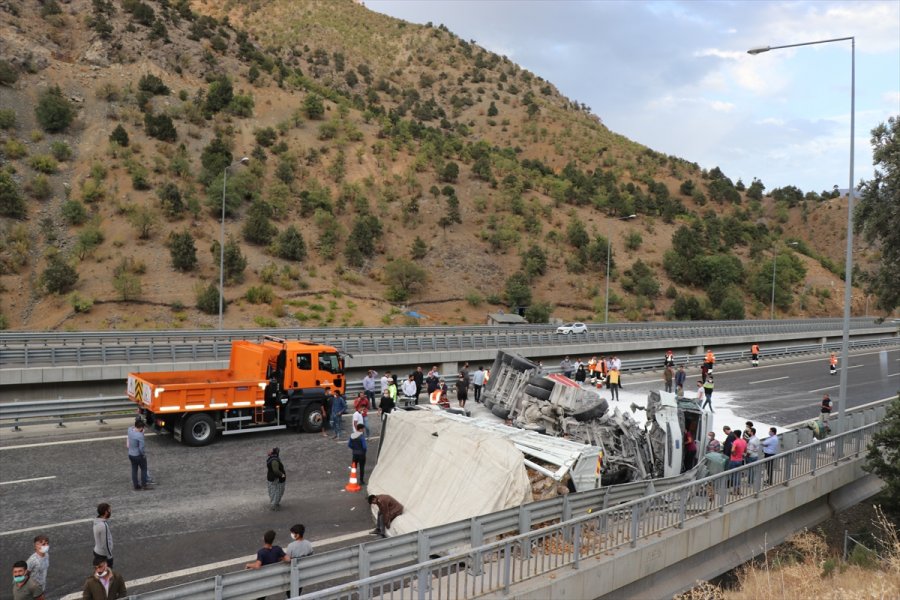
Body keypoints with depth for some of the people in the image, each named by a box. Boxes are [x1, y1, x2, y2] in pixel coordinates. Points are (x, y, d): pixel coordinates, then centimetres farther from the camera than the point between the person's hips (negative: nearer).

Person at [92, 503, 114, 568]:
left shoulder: (96, 522, -4)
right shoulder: (104, 525, -31)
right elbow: (106, 543, -25)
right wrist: (110, 557, -14)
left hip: (97, 552, 9)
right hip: (103, 555, -9)